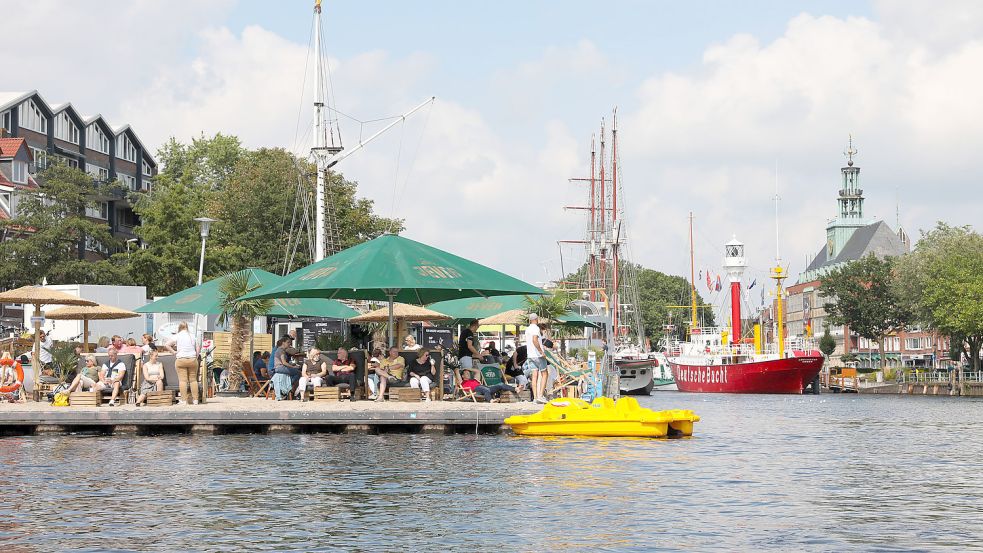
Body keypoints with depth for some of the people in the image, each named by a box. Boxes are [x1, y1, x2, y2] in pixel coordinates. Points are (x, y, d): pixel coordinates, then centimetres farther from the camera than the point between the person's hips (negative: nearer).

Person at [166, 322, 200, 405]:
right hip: (193, 360, 3)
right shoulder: (192, 336, 10)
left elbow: (167, 345, -8)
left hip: (181, 360, -3)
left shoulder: (177, 336, -1)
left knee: (182, 380, -5)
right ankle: (195, 400, 7)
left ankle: (184, 400, -9)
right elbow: (197, 349, 10)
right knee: (193, 379, 7)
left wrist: (173, 351, 2)